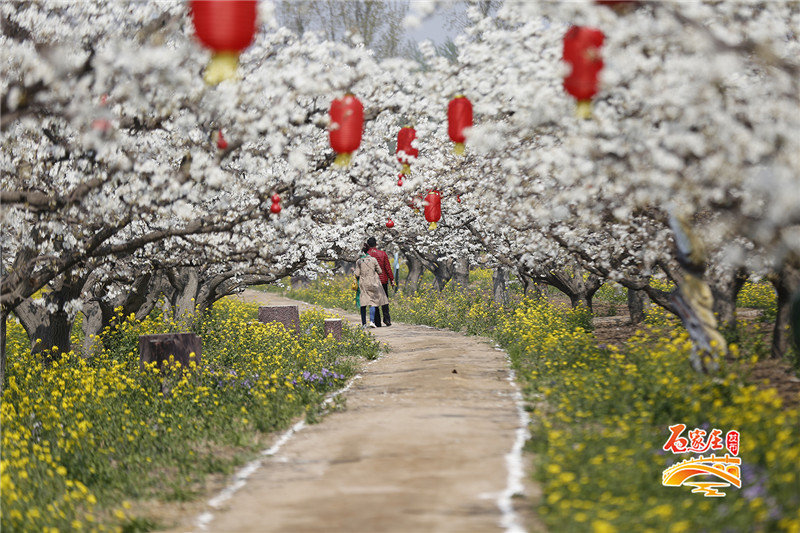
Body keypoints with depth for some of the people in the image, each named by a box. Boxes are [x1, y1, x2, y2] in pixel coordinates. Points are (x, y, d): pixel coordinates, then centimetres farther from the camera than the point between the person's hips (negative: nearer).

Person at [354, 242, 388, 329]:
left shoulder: (359, 261, -1)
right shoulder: (373, 260, -4)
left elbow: (357, 274, -1)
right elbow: (379, 271, 2)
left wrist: (353, 271, 20)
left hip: (363, 283, 1)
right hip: (372, 283, -1)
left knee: (363, 303, 5)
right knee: (373, 302, 2)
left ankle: (364, 323, 6)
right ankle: (372, 321, -13)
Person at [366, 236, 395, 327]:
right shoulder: (383, 253, -1)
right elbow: (388, 267, -2)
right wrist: (392, 279, 3)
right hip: (383, 280, 1)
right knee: (384, 300, 10)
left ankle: (377, 322, 3)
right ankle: (386, 319, -2)